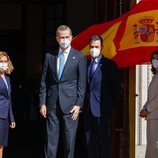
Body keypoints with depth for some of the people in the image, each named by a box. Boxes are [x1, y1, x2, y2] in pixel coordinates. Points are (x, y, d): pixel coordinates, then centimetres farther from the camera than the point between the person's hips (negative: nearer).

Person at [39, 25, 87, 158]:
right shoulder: (49, 56, 10)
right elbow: (44, 81, 10)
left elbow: (82, 83, 0)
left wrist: (78, 104, -7)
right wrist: (42, 103, 3)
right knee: (51, 138, 2)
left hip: (70, 104, -2)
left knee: (70, 138, 1)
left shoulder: (79, 57, 2)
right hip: (52, 103, 2)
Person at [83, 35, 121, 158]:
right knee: (90, 141, 6)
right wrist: (83, 104, 8)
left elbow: (116, 87, 1)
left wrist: (111, 105, 0)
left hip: (102, 110, -4)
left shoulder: (109, 65, -1)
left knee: (103, 141, -4)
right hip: (88, 110, 4)